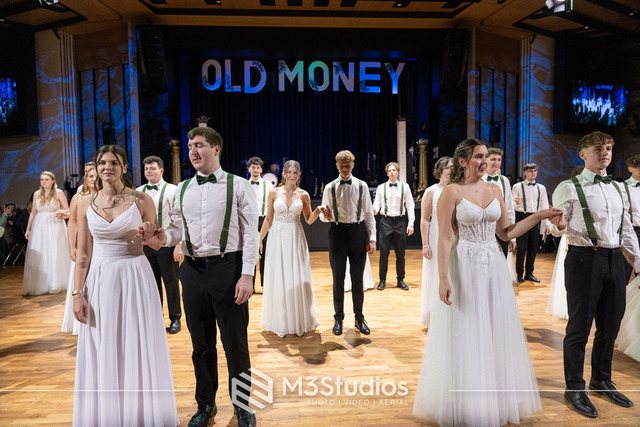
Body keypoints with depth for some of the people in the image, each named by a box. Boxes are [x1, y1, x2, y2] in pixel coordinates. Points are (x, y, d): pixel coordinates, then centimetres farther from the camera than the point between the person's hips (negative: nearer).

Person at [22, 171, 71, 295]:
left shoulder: (59, 193, 0)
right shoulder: (37, 194, 10)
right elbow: (33, 213, 15)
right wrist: (28, 229, 13)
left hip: (55, 226, -3)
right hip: (39, 227, 3)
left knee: (55, 255, 1)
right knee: (38, 256, 2)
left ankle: (55, 284, 12)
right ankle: (39, 285, 9)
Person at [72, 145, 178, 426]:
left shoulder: (141, 200, -2)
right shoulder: (86, 204, 4)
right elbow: (83, 253, 5)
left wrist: (148, 235, -18)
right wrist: (77, 293, 0)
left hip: (135, 278, -2)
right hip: (100, 280, 2)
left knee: (138, 349, 6)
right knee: (102, 353, 10)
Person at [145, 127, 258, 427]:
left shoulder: (238, 185, -3)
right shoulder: (182, 189, 11)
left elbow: (251, 232, -7)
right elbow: (178, 228, 13)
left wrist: (247, 275, -14)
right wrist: (164, 238, -10)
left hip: (229, 267, -4)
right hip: (193, 269, 4)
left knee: (235, 342, 5)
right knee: (201, 343, 16)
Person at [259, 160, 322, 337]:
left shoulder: (303, 195, 3)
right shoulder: (274, 193, 2)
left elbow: (309, 220, 9)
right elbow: (268, 219, 6)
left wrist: (318, 211, -10)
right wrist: (259, 240, 5)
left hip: (296, 239, 0)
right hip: (277, 238, 0)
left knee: (298, 280, 3)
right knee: (277, 280, 4)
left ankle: (299, 322, 19)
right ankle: (280, 323, 20)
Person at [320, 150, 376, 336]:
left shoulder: (362, 186, 3)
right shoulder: (330, 187, 3)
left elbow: (368, 213, 4)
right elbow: (323, 215, 5)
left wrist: (372, 238, -1)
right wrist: (327, 216, -19)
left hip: (358, 231, 0)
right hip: (337, 231, 0)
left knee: (357, 277, 8)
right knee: (338, 277, 7)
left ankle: (359, 318, 22)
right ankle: (339, 318, 22)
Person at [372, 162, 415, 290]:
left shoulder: (405, 187, 5)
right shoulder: (381, 188, 6)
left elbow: (410, 206, 4)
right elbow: (376, 205, 7)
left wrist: (411, 223, -3)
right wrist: (374, 210, -17)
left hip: (400, 221, 0)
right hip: (386, 221, 0)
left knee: (400, 253, 6)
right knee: (384, 252, 0)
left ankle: (401, 280, 18)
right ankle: (382, 280, 12)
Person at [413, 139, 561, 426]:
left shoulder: (494, 190, 9)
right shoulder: (452, 191, -8)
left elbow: (506, 232, 11)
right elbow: (445, 238, -13)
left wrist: (539, 216, 4)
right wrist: (444, 278, -19)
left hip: (494, 267, 6)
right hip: (464, 268, -5)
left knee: (497, 333, 12)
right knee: (465, 336, 4)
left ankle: (496, 398, 30)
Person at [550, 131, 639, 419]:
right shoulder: (569, 187, -5)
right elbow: (557, 229, -8)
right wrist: (559, 225, -31)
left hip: (615, 259, 6)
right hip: (584, 258, -6)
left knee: (610, 325, 16)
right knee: (580, 325, 1)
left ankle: (602, 381, 36)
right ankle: (574, 388, 17)